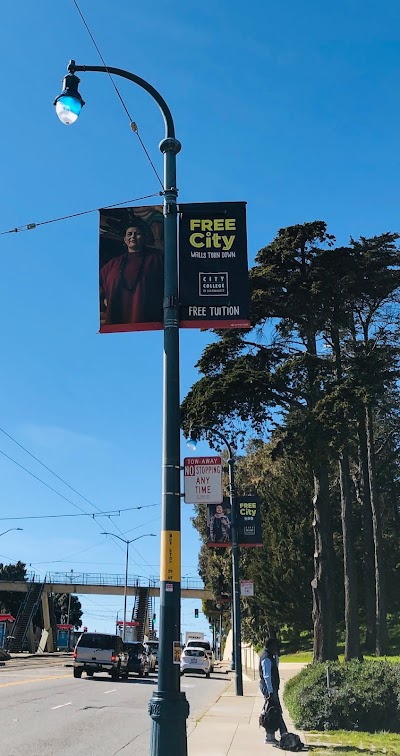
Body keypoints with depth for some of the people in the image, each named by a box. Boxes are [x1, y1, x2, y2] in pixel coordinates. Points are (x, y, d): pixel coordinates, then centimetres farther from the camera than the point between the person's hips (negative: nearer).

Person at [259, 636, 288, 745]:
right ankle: (269, 737, 0)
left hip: (272, 687, 10)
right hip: (268, 687, -10)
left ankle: (284, 734, 20)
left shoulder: (270, 656, 12)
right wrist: (270, 691, -25)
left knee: (278, 711, 13)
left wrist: (276, 655, 10)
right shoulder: (266, 658, -18)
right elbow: (266, 676, -23)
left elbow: (276, 666, 26)